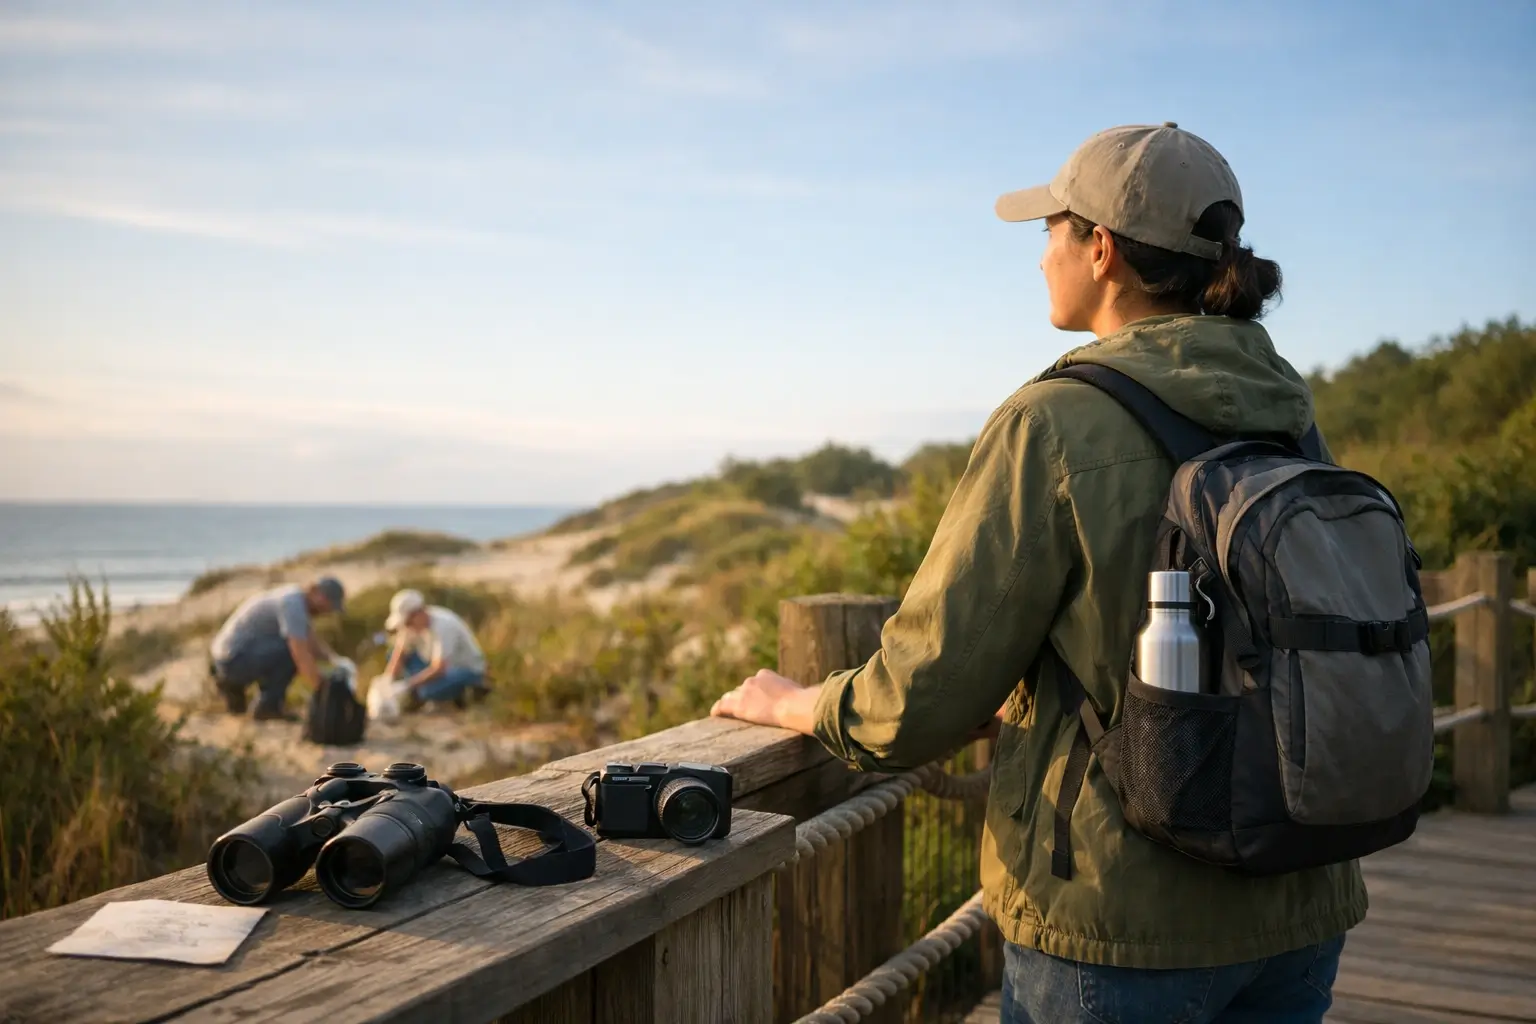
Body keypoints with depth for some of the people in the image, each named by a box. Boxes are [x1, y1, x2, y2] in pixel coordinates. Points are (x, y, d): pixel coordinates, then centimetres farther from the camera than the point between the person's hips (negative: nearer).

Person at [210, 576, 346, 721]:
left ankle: (234, 685, 15)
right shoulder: (293, 604, -21)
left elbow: (314, 644, 13)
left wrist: (336, 661, -6)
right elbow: (302, 656, -26)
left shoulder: (298, 600, 11)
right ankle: (268, 705, -9)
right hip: (235, 659, -10)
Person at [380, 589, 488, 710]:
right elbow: (399, 654, -10)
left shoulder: (443, 626, -33)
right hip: (437, 664, 8)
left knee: (427, 690, -35)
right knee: (392, 655, -5)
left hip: (468, 669, -8)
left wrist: (408, 685, -34)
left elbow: (438, 669, -34)